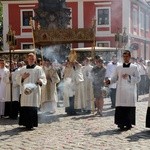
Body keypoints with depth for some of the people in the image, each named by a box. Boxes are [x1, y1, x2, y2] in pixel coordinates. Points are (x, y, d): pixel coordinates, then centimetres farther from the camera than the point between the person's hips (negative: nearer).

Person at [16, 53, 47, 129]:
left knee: (33, 107, -9)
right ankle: (25, 123, 9)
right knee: (24, 107, -1)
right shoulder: (23, 69, 14)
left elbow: (43, 79, -2)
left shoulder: (39, 69, 5)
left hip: (34, 91, -3)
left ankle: (31, 123, -4)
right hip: (25, 91, 3)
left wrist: (39, 81, -24)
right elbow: (18, 79, 13)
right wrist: (23, 77, -7)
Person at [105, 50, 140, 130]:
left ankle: (128, 124, 6)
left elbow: (138, 79, 0)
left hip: (130, 91, -1)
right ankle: (121, 124, 3)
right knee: (120, 108, -4)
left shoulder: (134, 67, 5)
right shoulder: (118, 67, 11)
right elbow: (115, 78, 12)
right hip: (121, 91, 1)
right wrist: (109, 81, -8)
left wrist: (129, 77, -14)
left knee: (130, 108, -2)